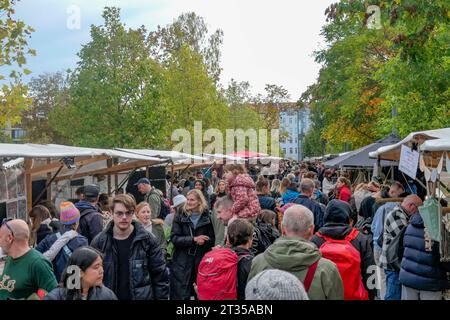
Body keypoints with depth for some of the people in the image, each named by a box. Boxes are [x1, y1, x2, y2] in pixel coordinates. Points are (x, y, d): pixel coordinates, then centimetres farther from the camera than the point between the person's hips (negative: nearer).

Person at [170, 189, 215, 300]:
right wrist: (194, 239, -17)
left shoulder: (207, 218, 5)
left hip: (201, 262, 1)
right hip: (181, 263, -1)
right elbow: (174, 238, -7)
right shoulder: (180, 217, 4)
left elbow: (211, 241, 4)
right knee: (180, 295, -1)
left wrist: (203, 241, -16)